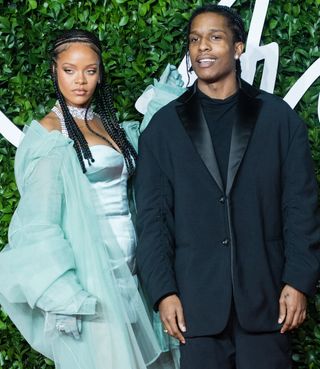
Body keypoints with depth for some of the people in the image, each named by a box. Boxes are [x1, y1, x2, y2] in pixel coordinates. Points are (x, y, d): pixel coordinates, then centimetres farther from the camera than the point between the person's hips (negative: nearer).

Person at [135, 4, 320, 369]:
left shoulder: (278, 117, 6)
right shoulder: (164, 126, 8)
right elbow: (152, 217, 4)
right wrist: (163, 292, -4)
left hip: (265, 297, 0)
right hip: (197, 300, 0)